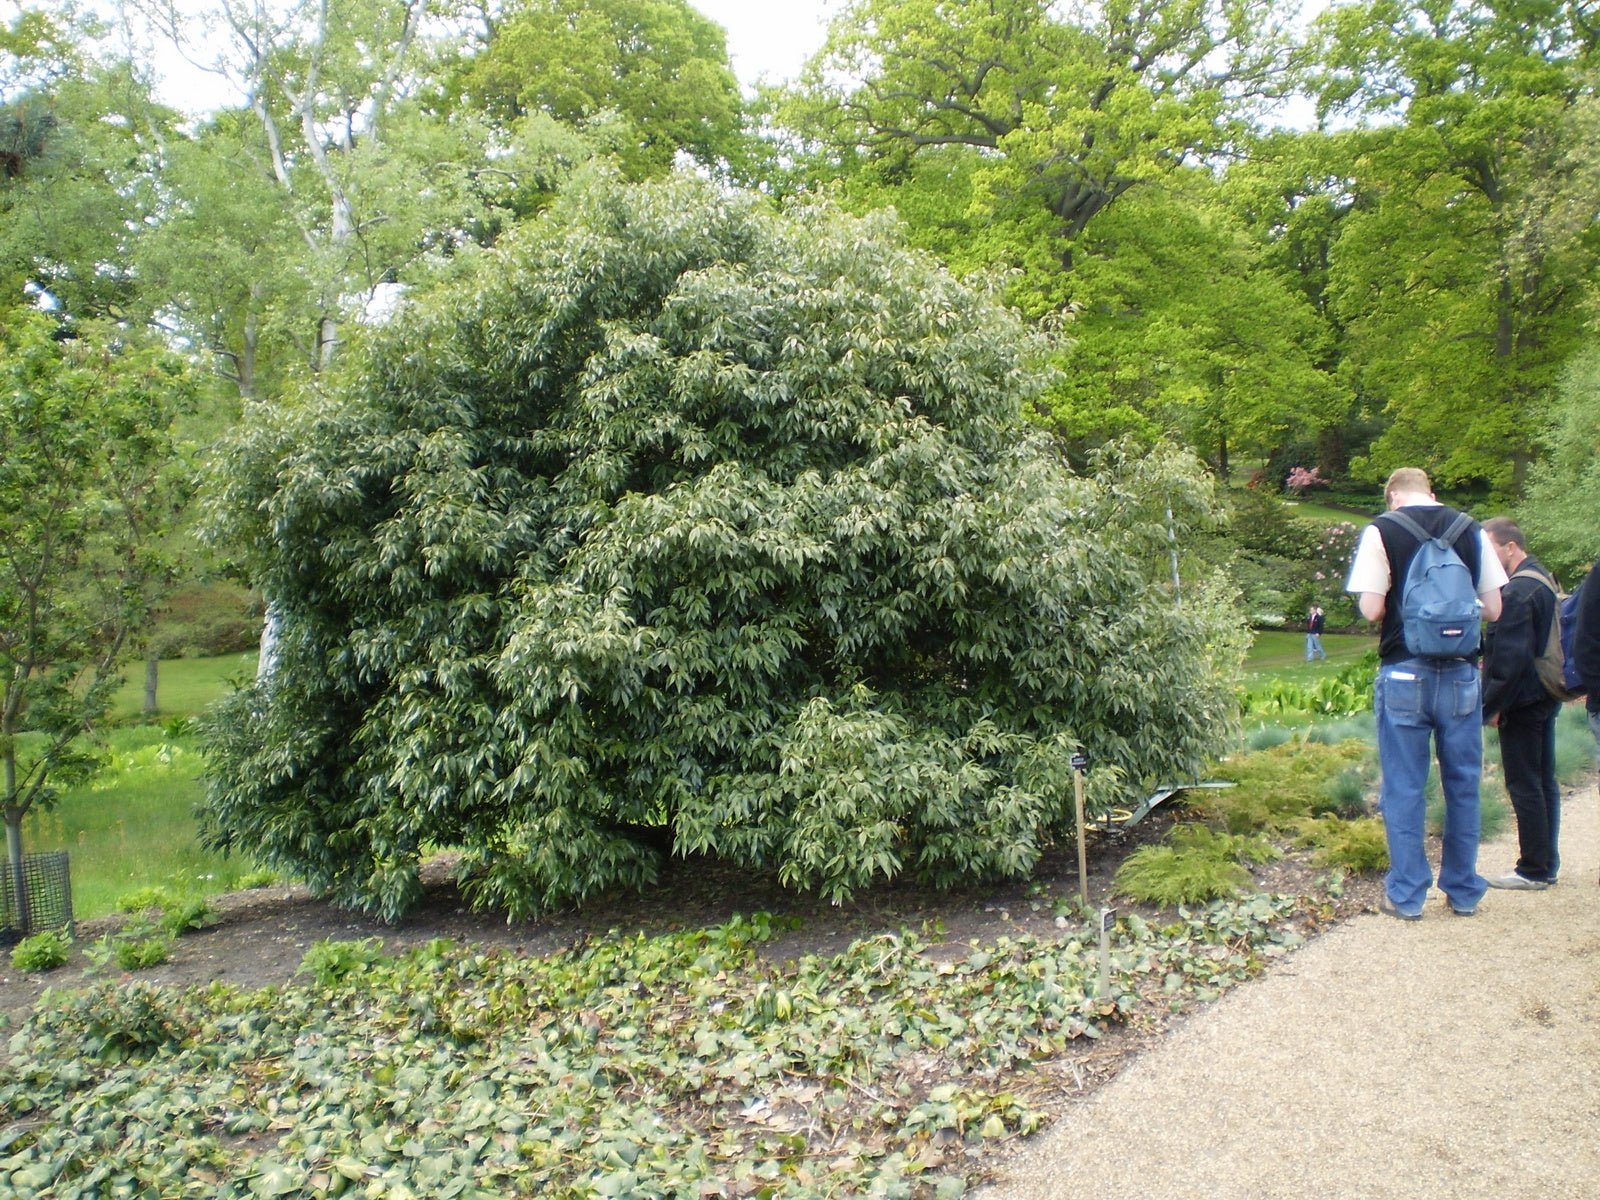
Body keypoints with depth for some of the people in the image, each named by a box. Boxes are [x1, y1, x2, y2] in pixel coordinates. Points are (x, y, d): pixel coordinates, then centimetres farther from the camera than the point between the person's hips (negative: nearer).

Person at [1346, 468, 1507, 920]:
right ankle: (1463, 891, 23)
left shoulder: (1381, 531, -5)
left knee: (1403, 788, 6)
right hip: (1461, 674, 3)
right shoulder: (1472, 531, 3)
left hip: (1404, 674, -3)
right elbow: (1493, 609, 4)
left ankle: (1406, 895, 11)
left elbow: (1371, 608, -11)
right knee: (1463, 784, 14)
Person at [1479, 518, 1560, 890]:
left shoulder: (1517, 592, -19)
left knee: (1524, 785, -3)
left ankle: (1533, 870, 4)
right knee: (1544, 781, 15)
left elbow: (1511, 657, -22)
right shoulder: (1544, 579, 12)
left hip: (1522, 703, -10)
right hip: (1546, 696, 10)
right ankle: (1548, 863, 23)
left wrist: (1492, 705, -16)